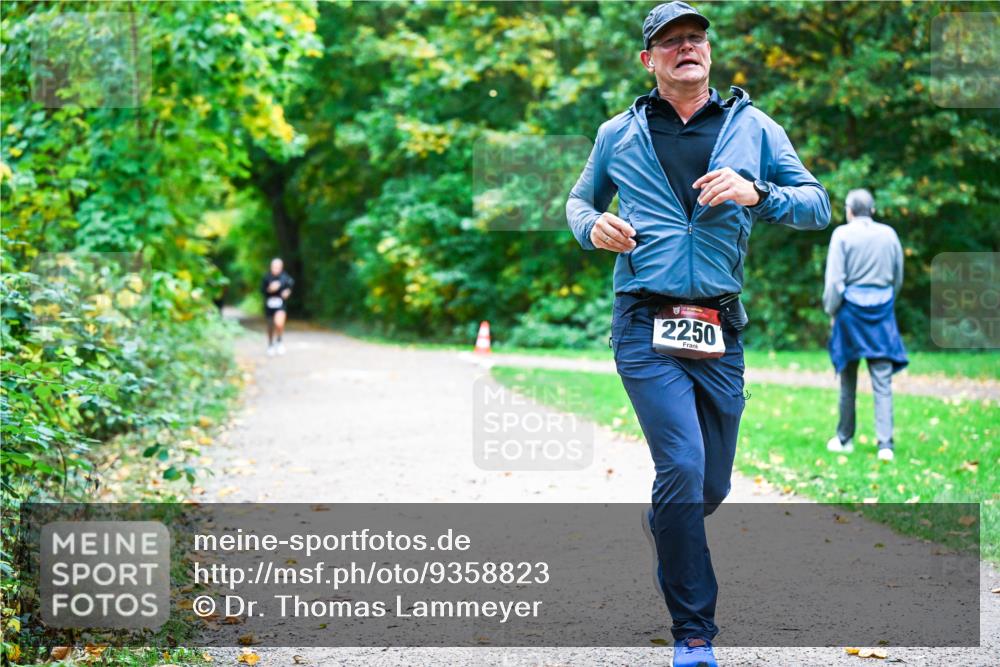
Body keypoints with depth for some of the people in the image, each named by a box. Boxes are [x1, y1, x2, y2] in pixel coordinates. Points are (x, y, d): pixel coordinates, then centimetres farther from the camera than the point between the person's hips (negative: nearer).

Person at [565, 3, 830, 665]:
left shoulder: (754, 128, 8)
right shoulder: (619, 135, 8)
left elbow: (818, 204, 5)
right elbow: (580, 199, 22)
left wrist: (757, 194, -14)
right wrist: (593, 226, -1)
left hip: (721, 330, 3)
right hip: (646, 325, -2)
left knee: (712, 486, 11)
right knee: (683, 468, -17)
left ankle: (661, 526, 47)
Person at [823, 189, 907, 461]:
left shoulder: (842, 234, -6)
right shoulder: (889, 234, 5)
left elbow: (835, 279, -8)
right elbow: (898, 278, 13)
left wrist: (831, 311, 3)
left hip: (851, 308, -2)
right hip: (882, 309, 2)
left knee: (848, 379, 11)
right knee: (882, 380, -1)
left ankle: (845, 439, 21)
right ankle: (885, 443, -9)